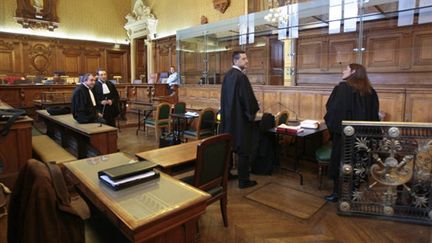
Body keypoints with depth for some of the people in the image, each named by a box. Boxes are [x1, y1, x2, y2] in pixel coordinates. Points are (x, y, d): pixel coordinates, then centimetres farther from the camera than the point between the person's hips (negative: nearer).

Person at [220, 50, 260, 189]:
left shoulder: (227, 75, 9)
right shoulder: (241, 76, -18)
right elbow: (248, 98, -19)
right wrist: (253, 112, -4)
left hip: (228, 117, 9)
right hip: (240, 118, -9)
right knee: (243, 150, 0)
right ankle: (243, 180, 8)